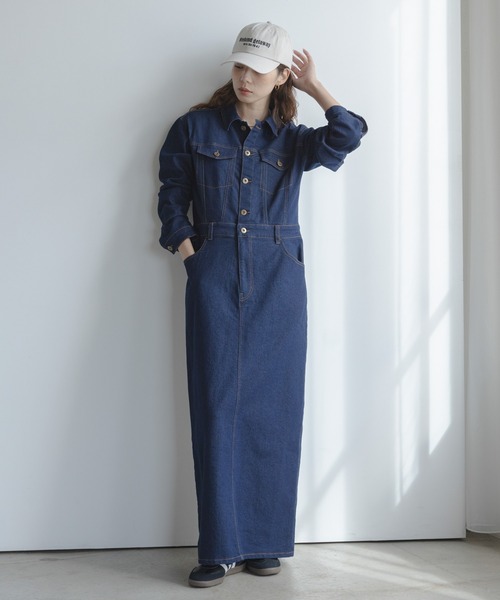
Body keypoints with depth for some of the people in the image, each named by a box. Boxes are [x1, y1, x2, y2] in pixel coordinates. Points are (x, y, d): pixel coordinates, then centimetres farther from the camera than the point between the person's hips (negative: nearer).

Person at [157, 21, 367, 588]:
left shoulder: (292, 139, 10)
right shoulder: (196, 128, 10)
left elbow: (348, 135, -8)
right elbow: (172, 197, 11)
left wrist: (314, 85, 4)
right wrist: (187, 250, -2)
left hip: (277, 284, 1)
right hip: (214, 280, 0)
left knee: (272, 408, 2)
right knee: (217, 407, -3)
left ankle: (266, 541, 14)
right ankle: (221, 547, 5)